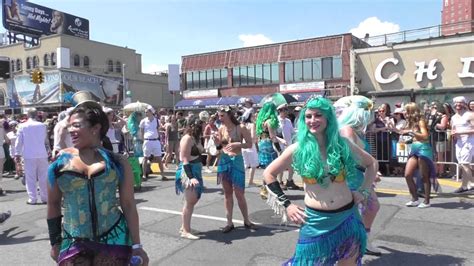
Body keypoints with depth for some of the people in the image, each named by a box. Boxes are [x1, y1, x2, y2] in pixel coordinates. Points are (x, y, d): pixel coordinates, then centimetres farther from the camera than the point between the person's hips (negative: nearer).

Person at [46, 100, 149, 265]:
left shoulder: (117, 162, -3)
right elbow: (53, 204, 9)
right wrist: (55, 243, 13)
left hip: (113, 238, -1)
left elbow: (128, 205, 0)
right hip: (73, 242, 1)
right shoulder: (61, 160, 0)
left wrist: (136, 245, 0)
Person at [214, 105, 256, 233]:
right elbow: (217, 145, 9)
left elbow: (250, 144, -6)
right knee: (227, 193, 8)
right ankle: (229, 222, 17)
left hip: (237, 161, -3)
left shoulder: (240, 128, -8)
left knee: (239, 193, 0)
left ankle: (246, 221, 17)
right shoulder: (221, 129, 3)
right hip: (224, 160, 4)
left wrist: (237, 144, -20)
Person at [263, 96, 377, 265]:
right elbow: (269, 174, 0)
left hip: (347, 217, 2)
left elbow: (372, 164, 14)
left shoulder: (342, 144, -2)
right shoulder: (298, 149, -7)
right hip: (316, 220, -2)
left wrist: (364, 191, 5)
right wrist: (285, 204, -4)